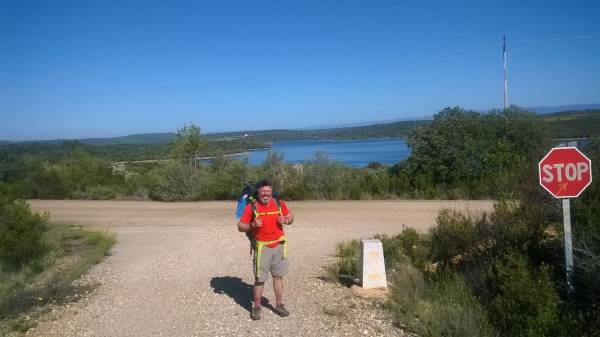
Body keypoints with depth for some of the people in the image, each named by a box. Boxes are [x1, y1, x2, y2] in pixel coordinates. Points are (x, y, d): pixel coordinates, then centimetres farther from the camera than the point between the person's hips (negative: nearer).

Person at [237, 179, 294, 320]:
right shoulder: (251, 207, -10)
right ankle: (257, 307, 17)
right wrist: (252, 225, -25)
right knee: (260, 279, 2)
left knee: (278, 276, 12)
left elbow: (290, 216, 12)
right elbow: (240, 226, -6)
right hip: (262, 248, -3)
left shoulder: (279, 203, -2)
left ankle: (279, 305, 24)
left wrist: (286, 220, -10)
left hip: (279, 246, 3)